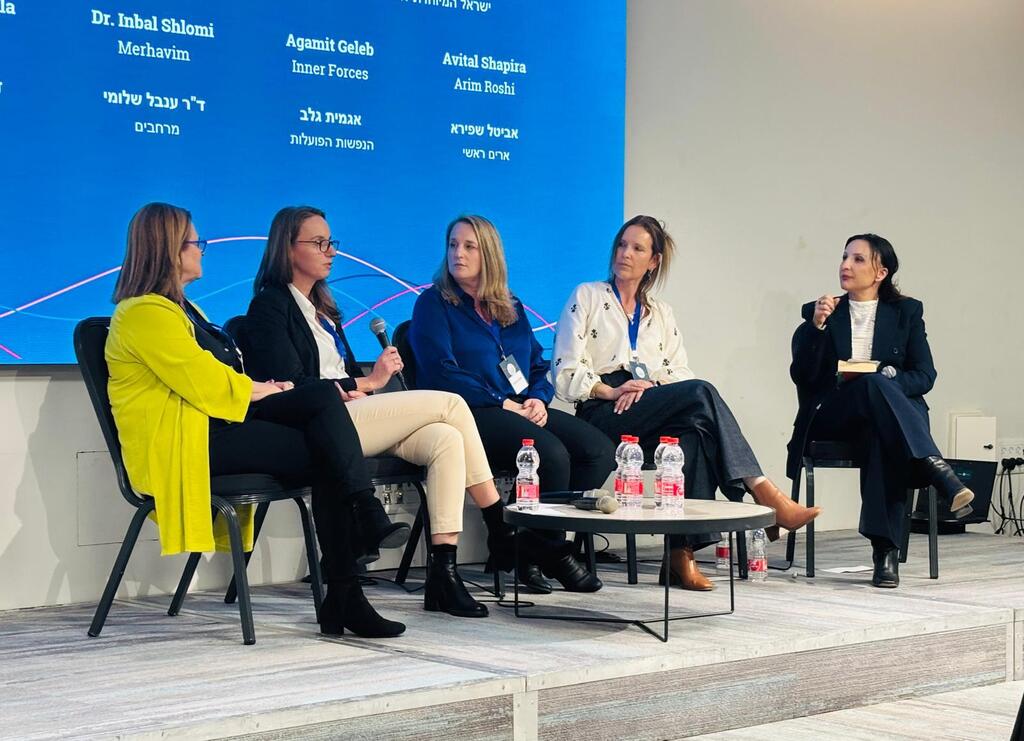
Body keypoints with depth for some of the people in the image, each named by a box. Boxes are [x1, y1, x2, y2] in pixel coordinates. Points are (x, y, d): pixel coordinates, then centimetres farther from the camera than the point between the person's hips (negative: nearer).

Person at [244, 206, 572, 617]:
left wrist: (368, 381, -2)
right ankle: (501, 531, -9)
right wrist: (366, 383, -12)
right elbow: (291, 387, -12)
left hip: (352, 414, 8)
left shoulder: (322, 307, 27)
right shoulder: (270, 306, 0)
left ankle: (443, 571, -27)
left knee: (446, 439, -22)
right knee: (451, 404, -16)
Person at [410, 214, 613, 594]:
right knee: (551, 453, -31)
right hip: (470, 415, -7)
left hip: (522, 410, 7)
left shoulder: (511, 308, 22)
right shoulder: (433, 304, 3)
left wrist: (537, 399, -2)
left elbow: (539, 367, 21)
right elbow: (441, 371, -9)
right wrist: (503, 404, -14)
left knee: (600, 450, -16)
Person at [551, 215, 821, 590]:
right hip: (601, 416, -4)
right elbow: (566, 372, 3)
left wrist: (651, 385, -9)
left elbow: (680, 372, 13)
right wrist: (610, 391, -12)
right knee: (700, 392, -30)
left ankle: (683, 553, -41)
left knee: (693, 430, -36)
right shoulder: (587, 297, 13)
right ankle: (766, 495, -36)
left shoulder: (660, 313, 26)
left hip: (649, 414, 4)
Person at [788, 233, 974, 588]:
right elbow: (801, 376, 1)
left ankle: (885, 549, -45)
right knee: (873, 383, -36)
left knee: (881, 433, -39)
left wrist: (890, 380, -15)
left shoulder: (906, 312, 13)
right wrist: (817, 326, -12)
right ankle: (937, 470, -46)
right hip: (831, 419, 0)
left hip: (894, 410, 0)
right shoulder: (818, 312, 12)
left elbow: (924, 376, 5)